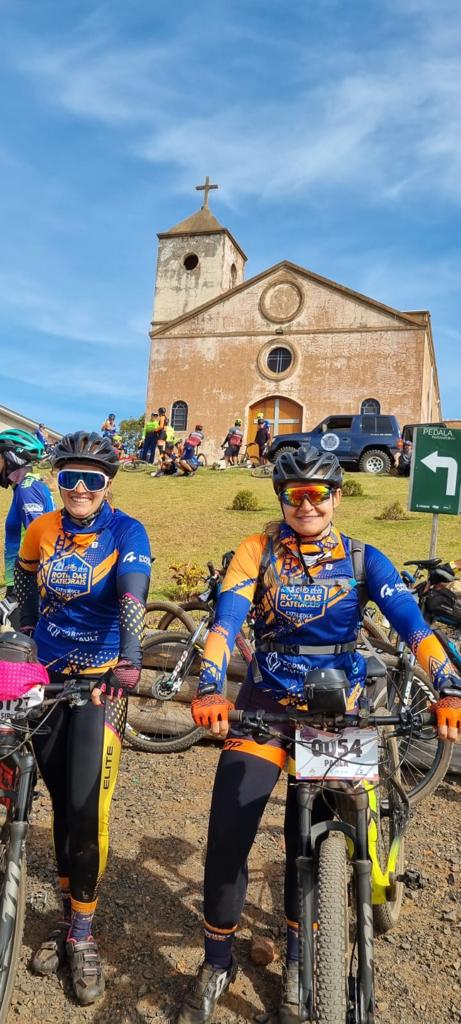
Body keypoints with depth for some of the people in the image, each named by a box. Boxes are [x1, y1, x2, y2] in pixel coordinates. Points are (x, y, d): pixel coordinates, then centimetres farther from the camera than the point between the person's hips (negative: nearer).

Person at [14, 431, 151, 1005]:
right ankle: (68, 915, 32)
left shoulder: (126, 532, -10)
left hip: (101, 678, -3)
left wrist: (129, 660, -37)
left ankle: (81, 934, 13)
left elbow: (133, 596, -24)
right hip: (48, 677, 4)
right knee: (62, 804, 13)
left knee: (87, 806, -7)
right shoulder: (40, 532, 2)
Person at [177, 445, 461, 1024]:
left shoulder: (362, 559, -3)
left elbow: (411, 622, -14)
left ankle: (297, 963, 30)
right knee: (228, 835, -4)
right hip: (265, 703, 0)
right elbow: (226, 619, -17)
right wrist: (210, 689, -34)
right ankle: (216, 964, 21)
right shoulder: (257, 552, -5)